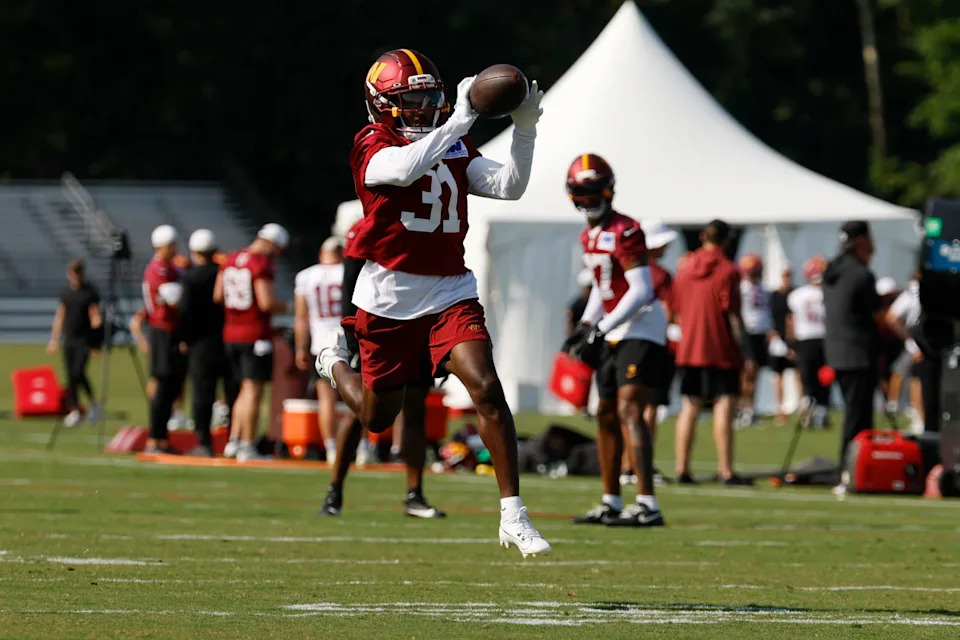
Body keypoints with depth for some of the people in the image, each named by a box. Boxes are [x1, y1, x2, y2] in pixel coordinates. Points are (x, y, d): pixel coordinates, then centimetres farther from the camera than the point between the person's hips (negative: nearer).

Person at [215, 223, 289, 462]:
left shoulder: (230, 261, 11)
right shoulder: (262, 265, -14)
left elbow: (217, 296, 14)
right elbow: (266, 303, -20)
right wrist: (284, 306, -1)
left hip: (231, 334, 8)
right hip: (256, 336, -8)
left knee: (246, 390, 18)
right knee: (253, 391, -3)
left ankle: (234, 441, 14)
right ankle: (247, 448, -3)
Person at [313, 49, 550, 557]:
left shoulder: (454, 148, 9)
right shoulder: (372, 144, -9)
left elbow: (508, 187, 2)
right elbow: (405, 168, -31)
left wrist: (525, 129, -11)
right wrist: (462, 120, -32)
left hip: (450, 292, 3)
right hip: (388, 297, -3)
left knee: (487, 391, -17)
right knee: (377, 417, 11)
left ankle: (512, 516, -15)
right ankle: (334, 362, 47)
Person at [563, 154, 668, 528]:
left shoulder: (624, 232, -16)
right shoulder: (589, 237, 14)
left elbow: (641, 291, -21)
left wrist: (601, 329, -22)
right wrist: (586, 325, 13)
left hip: (640, 330, -10)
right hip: (614, 335, 10)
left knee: (629, 412, -19)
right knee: (606, 416, 15)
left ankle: (647, 506, -26)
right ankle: (611, 504, 26)